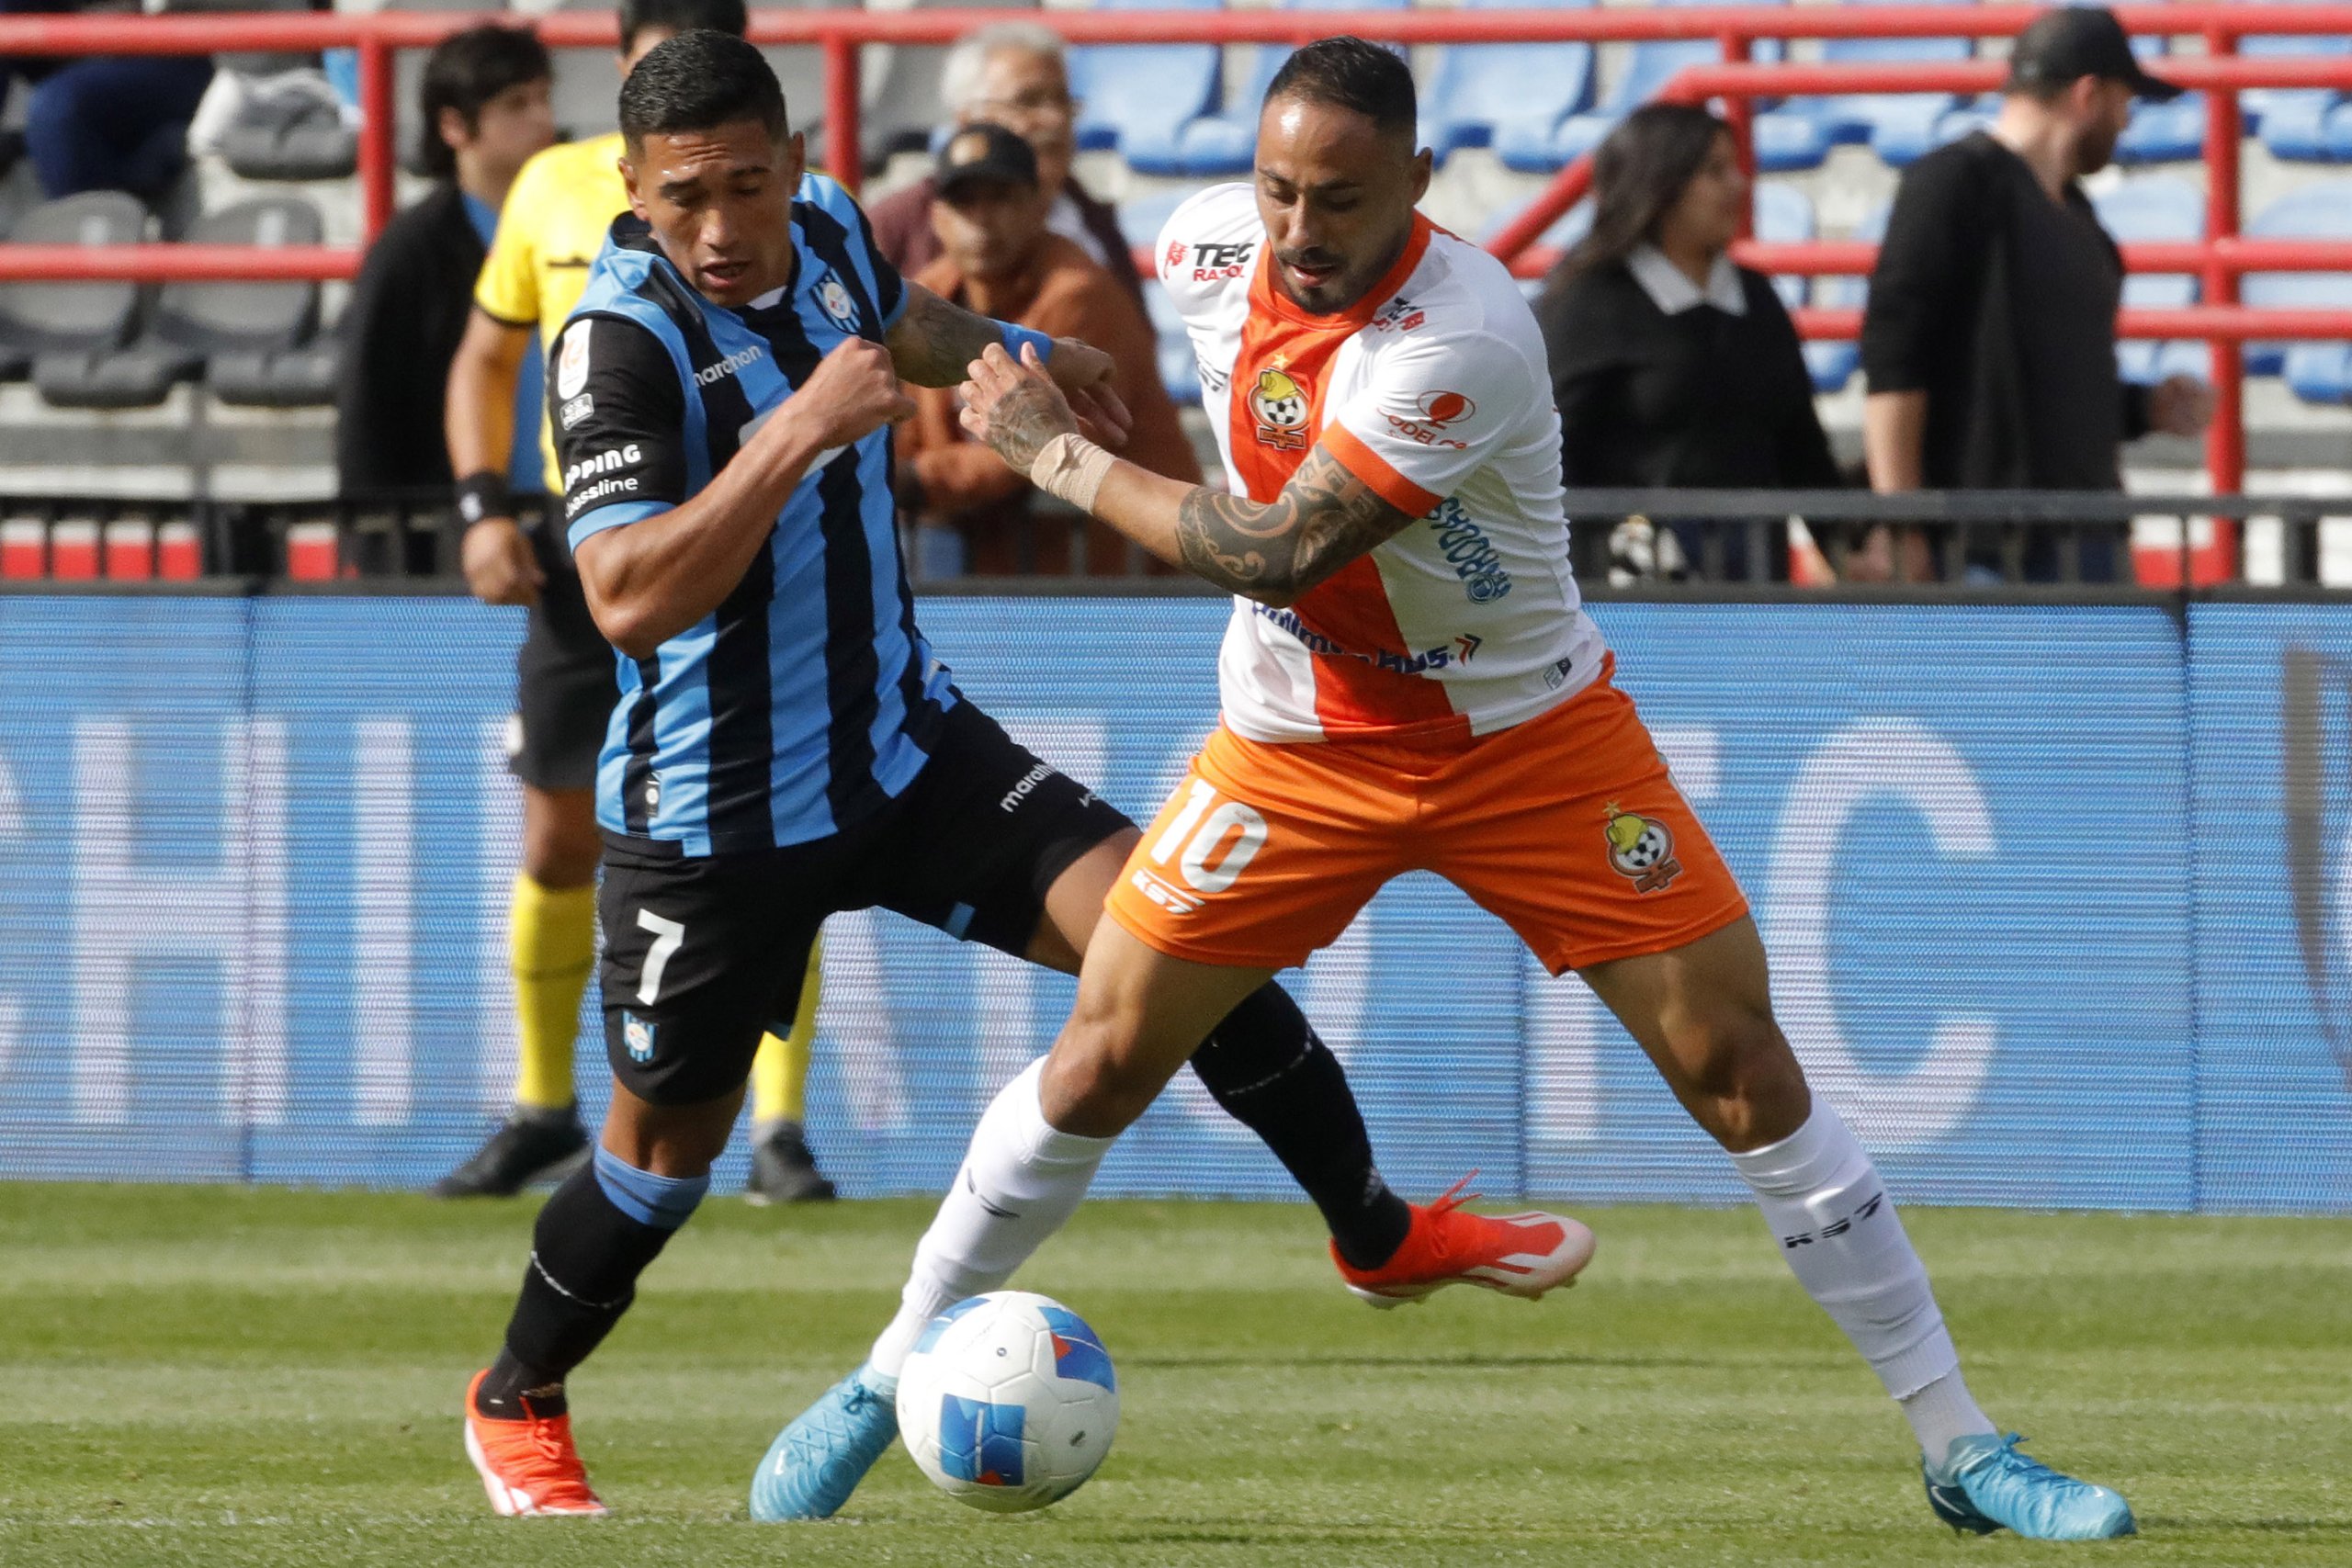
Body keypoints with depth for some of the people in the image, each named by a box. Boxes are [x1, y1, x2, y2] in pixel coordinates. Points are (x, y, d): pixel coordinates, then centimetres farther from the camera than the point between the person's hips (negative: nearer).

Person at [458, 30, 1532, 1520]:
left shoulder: (826, 227, -4)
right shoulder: (625, 342, -25)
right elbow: (629, 600, -37)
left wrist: (1017, 350, 38)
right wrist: (797, 431, -40)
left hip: (904, 742, 5)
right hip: (713, 820, -5)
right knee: (669, 1146, 8)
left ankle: (1377, 1228, 5)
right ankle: (516, 1401, 33)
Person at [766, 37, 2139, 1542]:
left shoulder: (1457, 338, -32)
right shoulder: (1209, 243, -11)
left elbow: (1274, 552, -31)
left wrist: (1059, 454, -21)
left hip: (1531, 738, -4)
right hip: (1300, 742, 4)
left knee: (1739, 1067, -7)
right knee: (1102, 1062, 0)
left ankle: (1961, 1447, 0)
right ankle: (889, 1382, 16)